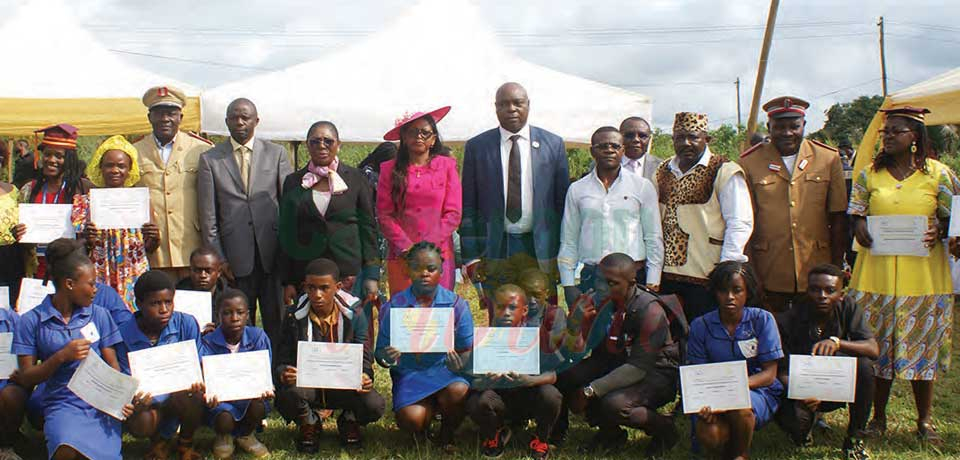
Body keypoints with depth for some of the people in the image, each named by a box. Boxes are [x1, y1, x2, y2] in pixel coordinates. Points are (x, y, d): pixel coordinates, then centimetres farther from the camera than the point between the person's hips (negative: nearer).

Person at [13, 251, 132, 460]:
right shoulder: (32, 321, 4)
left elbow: (112, 364, 9)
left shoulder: (99, 314, 12)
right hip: (62, 403, -2)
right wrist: (62, 356, -12)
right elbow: (26, 378, 3)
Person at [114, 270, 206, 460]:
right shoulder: (124, 334, -9)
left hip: (181, 392, 0)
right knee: (138, 424, -32)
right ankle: (158, 441, 11)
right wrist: (134, 399, -30)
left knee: (188, 395, -35)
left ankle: (186, 444, 1)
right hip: (149, 400, 0)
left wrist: (197, 382, -28)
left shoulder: (186, 324, -8)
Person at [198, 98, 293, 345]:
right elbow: (208, 216, 5)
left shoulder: (276, 153, 8)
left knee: (277, 323, 4)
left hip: (273, 253, 0)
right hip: (235, 257, 0)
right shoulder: (210, 159, 6)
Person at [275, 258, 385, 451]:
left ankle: (349, 421, 13)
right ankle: (309, 424, 5)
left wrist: (365, 377, -28)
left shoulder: (353, 316, -5)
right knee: (287, 394, -36)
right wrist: (284, 373, -28)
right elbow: (282, 359, -2)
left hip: (345, 386, 0)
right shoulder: (294, 316, -4)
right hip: (306, 385, 0)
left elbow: (364, 358, -3)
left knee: (375, 406, -29)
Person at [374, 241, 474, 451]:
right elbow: (380, 354, 0)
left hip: (445, 369, 0)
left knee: (458, 391, -34)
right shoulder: (393, 306, 0)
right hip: (410, 373, 0)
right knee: (411, 420, -28)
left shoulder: (456, 304, 1)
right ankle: (430, 410, 13)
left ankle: (447, 433, 2)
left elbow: (467, 351, 2)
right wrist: (388, 359, -23)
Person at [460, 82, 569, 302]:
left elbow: (563, 200, 7)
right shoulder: (476, 147, 4)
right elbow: (468, 205, 5)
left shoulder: (553, 144, 6)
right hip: (494, 250, 0)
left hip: (542, 250, 0)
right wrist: (470, 257, -1)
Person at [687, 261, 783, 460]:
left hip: (757, 392, 0)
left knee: (738, 403, -36)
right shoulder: (701, 326, -1)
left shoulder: (762, 319, -5)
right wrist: (704, 402, -23)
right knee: (708, 435, -32)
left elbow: (769, 374, -8)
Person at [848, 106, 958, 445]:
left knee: (923, 348, 6)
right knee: (877, 349, 6)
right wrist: (861, 230, -11)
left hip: (924, 274, -1)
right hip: (876, 272, 1)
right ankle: (878, 417, 20)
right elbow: (856, 215, 10)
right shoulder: (869, 174, 7)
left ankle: (925, 421, 20)